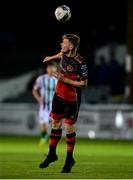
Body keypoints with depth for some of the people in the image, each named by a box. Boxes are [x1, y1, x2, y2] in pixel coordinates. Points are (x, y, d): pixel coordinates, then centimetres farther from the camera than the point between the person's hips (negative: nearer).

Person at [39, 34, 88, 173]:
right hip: (59, 95, 6)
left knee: (68, 128, 1)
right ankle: (52, 154, 26)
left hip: (72, 100, -6)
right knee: (55, 124, 12)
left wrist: (65, 80, -21)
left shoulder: (80, 63, -23)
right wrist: (52, 57, 38)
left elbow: (84, 84, -18)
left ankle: (69, 159, 16)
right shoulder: (63, 55, -4)